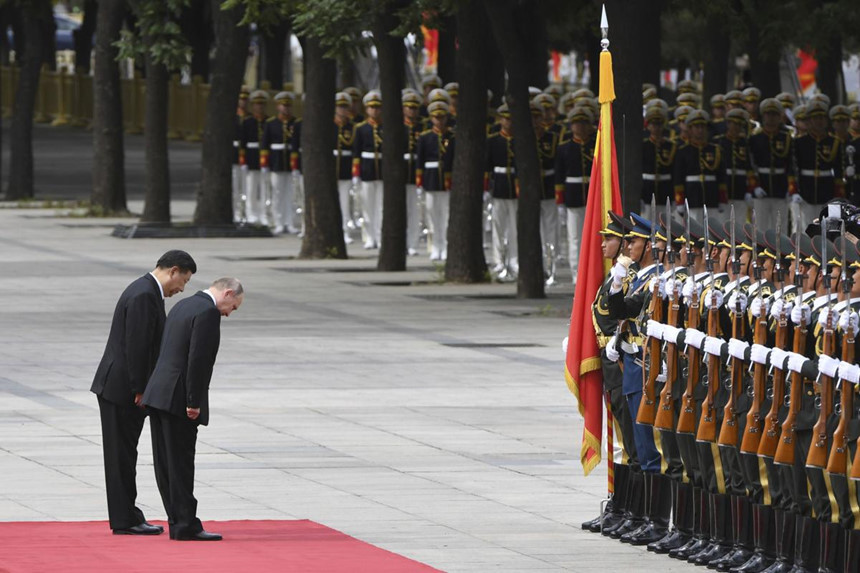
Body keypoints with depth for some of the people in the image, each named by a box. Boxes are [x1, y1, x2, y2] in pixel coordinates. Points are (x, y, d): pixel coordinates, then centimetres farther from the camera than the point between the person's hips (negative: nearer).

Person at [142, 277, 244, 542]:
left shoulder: (183, 306, 17)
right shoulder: (208, 312, -13)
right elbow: (197, 359, -20)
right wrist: (194, 403, -16)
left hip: (158, 396, 9)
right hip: (178, 399, -9)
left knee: (167, 465, 9)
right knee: (181, 465, -6)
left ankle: (178, 523, 14)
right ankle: (186, 526, -4)